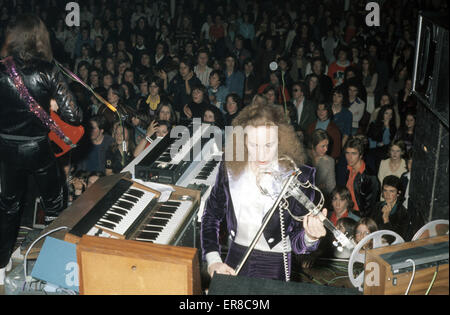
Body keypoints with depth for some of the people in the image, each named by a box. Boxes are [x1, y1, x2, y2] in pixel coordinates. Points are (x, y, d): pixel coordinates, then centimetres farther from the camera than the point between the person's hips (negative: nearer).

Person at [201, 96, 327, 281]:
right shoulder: (230, 169, -7)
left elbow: (296, 244, -11)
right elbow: (211, 216, 6)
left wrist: (310, 237, -32)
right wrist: (213, 260, -4)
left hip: (275, 268, -2)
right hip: (234, 262, 3)